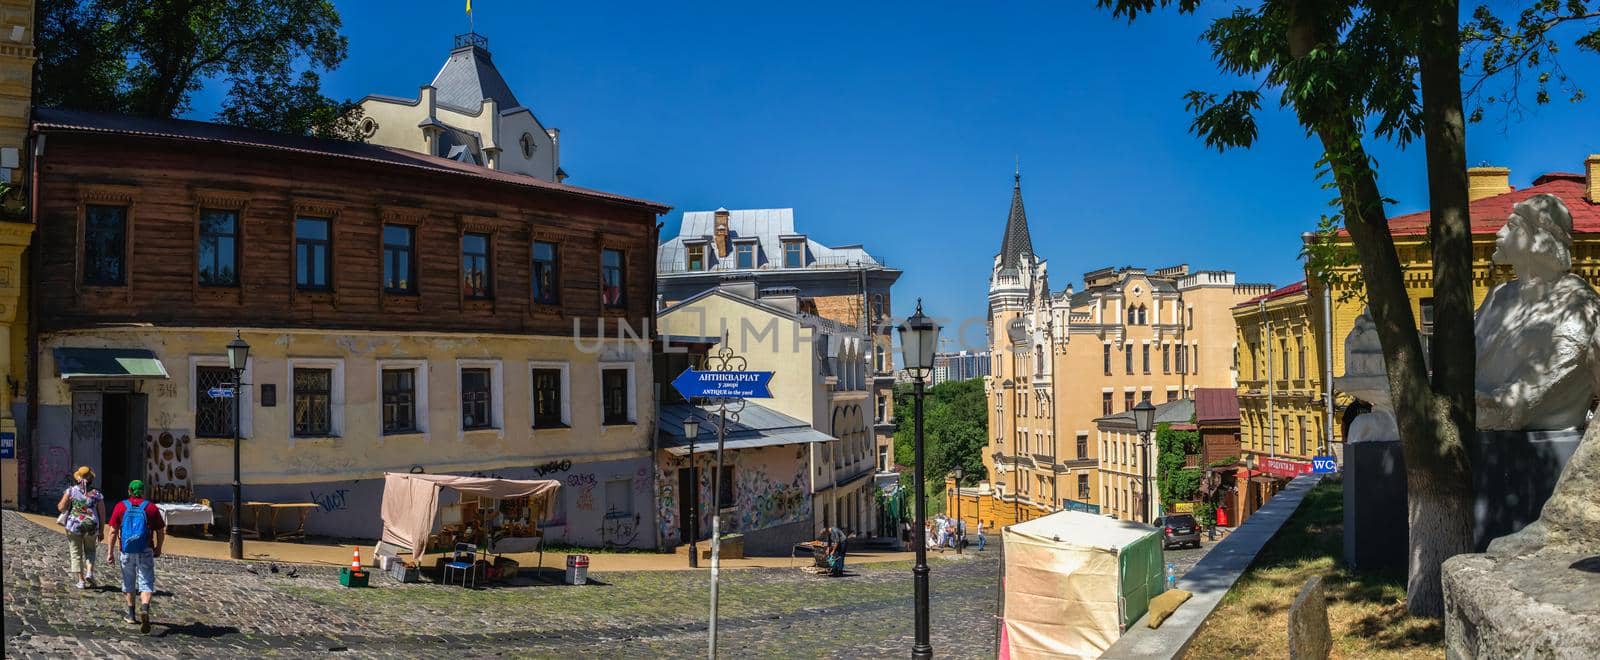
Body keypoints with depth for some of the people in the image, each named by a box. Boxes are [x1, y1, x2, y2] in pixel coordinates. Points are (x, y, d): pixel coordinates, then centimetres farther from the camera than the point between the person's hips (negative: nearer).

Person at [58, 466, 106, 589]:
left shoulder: (71, 491, -5)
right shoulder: (97, 494, -1)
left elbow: (61, 507, -8)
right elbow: (102, 514, 0)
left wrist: (59, 505, 16)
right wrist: (101, 531, 9)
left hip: (74, 526, -1)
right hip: (91, 527, 1)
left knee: (76, 554, 10)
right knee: (90, 551, 21)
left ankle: (81, 580, 7)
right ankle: (89, 572, 1)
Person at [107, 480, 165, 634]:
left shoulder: (120, 507, 0)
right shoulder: (151, 507, -1)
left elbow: (113, 531, -3)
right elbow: (161, 532, 2)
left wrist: (110, 551, 4)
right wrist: (158, 548, 17)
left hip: (127, 551, 1)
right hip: (145, 551, -1)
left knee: (128, 583, 18)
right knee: (146, 583, -1)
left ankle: (131, 615, 27)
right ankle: (144, 609, -25)